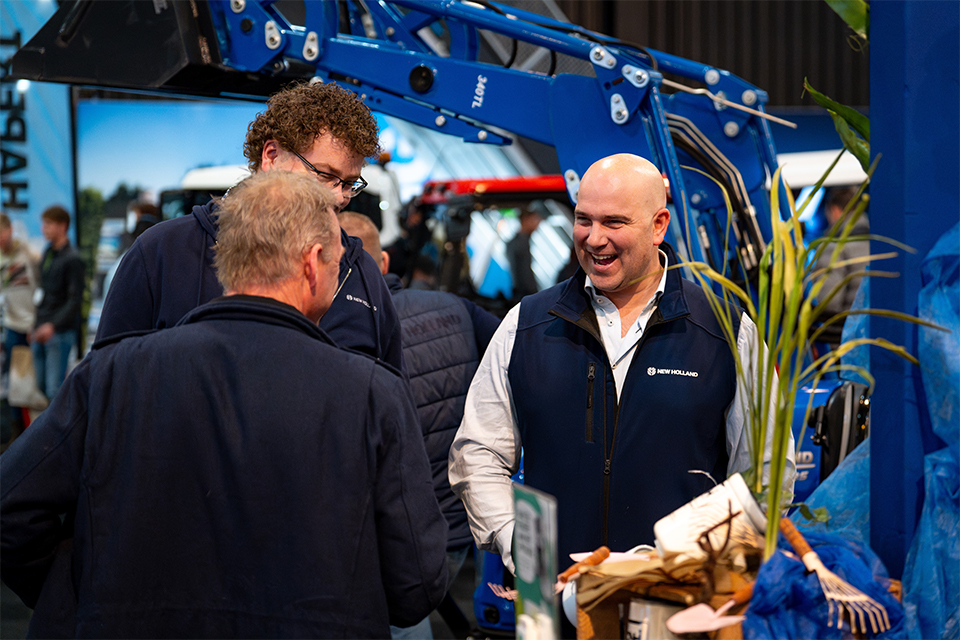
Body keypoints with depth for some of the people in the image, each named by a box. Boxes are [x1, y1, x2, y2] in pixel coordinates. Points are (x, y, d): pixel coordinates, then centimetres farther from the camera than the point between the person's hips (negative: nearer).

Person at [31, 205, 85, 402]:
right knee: (41, 386, 9)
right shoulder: (47, 253, 14)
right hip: (41, 332, 8)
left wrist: (53, 325, -25)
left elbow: (75, 299, -15)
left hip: (60, 334, -8)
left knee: (55, 390, -9)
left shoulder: (72, 259, -10)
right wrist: (35, 326, 17)